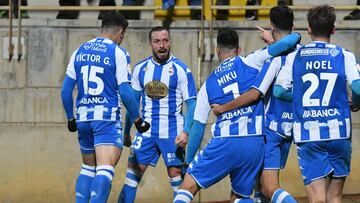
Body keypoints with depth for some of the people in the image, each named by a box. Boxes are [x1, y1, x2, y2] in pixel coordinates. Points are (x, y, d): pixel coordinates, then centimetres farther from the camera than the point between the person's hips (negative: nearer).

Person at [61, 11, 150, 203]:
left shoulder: (80, 51, 11)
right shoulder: (118, 53, -4)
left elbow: (66, 90, 11)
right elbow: (125, 92, -9)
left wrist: (70, 118, 21)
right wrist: (138, 120, 2)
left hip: (83, 118, 6)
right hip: (107, 117, -6)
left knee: (88, 167, 20)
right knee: (105, 169, -13)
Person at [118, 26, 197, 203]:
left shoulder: (181, 70, -6)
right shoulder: (140, 69, 6)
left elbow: (191, 103, -6)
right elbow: (133, 101, 16)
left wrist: (186, 131, -17)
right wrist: (126, 131, 16)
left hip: (172, 132, -3)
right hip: (146, 130, 3)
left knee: (176, 174, -2)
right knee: (133, 171, -2)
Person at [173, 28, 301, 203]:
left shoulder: (208, 84, 15)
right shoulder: (249, 62, 8)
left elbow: (197, 127, 15)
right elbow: (289, 42, -1)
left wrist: (188, 162, 23)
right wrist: (295, 37, 23)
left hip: (225, 142, -1)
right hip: (256, 143, 1)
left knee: (188, 186, 7)